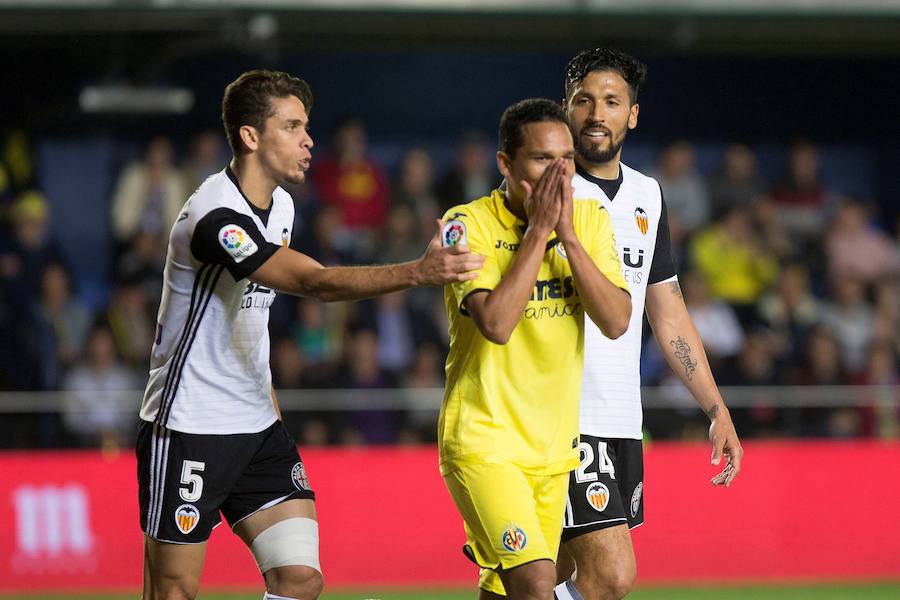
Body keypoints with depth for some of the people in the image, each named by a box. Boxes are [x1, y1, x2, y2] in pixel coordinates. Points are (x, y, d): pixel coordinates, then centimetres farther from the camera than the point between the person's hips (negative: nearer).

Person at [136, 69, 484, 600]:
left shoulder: (281, 206, 9)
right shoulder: (216, 217, -22)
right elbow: (316, 282, -32)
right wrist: (420, 272, -40)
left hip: (257, 425, 8)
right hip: (188, 430, -8)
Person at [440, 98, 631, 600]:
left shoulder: (590, 221, 4)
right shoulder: (469, 224, -10)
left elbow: (616, 321, -8)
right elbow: (496, 323, -24)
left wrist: (567, 234, -16)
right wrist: (537, 231, -19)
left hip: (555, 445, 6)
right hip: (482, 441, -5)